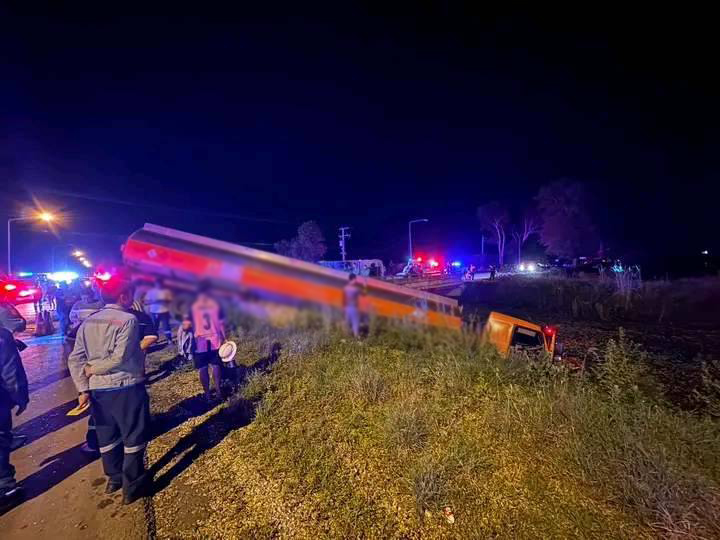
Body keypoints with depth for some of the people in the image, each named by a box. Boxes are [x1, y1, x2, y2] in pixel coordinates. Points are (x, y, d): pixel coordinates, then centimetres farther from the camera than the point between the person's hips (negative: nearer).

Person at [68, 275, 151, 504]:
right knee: (133, 436, 8)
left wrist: (83, 388, 1)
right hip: (126, 387, -7)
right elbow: (120, 358, -22)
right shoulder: (128, 320, -15)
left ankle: (114, 478, 39)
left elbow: (75, 359, 2)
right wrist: (92, 369, -5)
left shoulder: (88, 322, 6)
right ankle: (132, 487, 18)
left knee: (106, 435, 21)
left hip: (97, 389, 7)